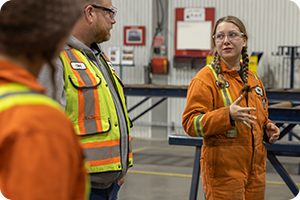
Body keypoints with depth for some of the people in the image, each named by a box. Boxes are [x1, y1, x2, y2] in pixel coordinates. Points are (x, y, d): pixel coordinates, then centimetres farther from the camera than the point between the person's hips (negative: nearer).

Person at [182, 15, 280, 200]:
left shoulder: (253, 79, 14)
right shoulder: (206, 77, -7)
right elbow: (191, 123, -15)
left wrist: (267, 129, 6)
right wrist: (228, 115, -29)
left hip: (256, 170, 7)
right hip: (224, 170, -6)